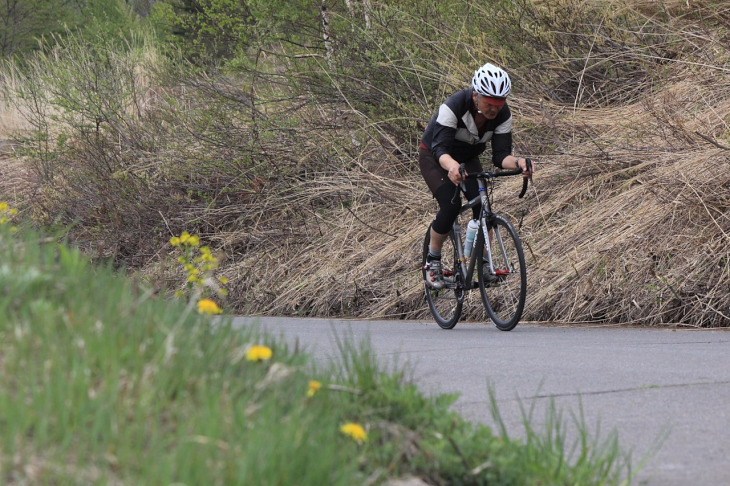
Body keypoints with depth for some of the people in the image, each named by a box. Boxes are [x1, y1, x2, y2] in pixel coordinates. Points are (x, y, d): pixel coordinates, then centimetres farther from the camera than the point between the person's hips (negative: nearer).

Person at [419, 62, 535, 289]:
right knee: (451, 205, -24)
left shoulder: (503, 115, -22)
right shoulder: (454, 106, -36)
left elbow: (500, 155, -24)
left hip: (468, 159, 4)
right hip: (434, 157, -4)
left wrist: (518, 162, -47)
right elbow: (440, 148, -40)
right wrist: (451, 166, -63)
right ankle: (432, 261, -5)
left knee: (482, 204, -18)